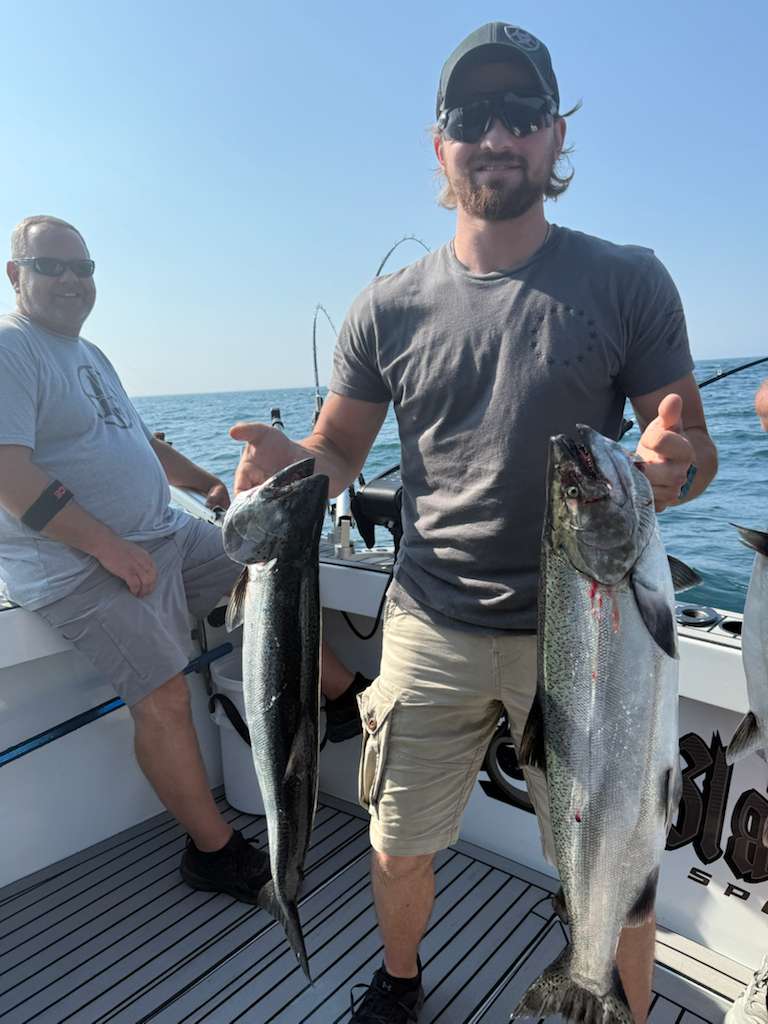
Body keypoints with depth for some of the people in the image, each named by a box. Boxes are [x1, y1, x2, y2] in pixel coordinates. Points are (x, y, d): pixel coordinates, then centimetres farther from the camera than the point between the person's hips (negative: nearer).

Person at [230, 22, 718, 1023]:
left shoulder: (627, 281, -2)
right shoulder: (389, 307, 2)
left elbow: (696, 448, 0)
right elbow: (338, 450, 7)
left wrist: (674, 465, -24)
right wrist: (289, 458, -16)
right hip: (432, 627, 2)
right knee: (399, 845, 17)